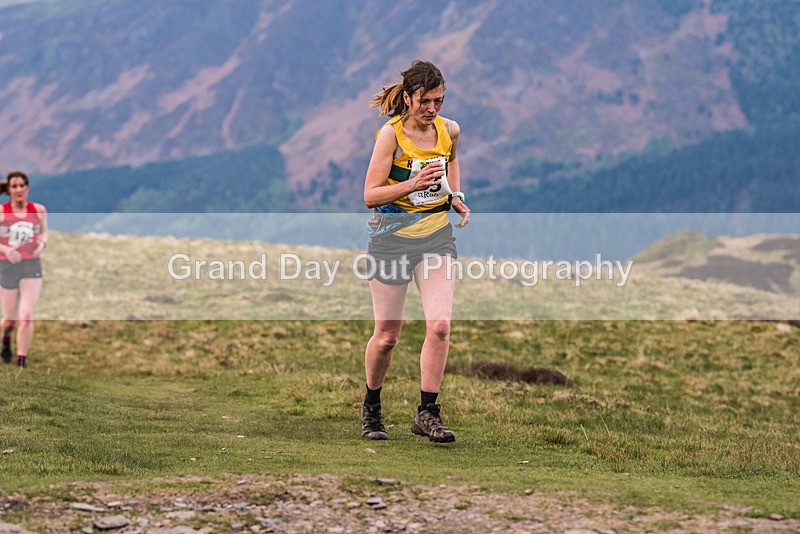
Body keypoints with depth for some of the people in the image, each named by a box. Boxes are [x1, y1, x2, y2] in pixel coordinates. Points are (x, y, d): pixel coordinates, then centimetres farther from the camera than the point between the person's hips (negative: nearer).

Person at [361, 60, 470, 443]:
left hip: (437, 233, 3)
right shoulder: (391, 133, -12)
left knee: (439, 325, -12)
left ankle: (427, 413, -2)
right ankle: (371, 408, 26)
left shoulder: (449, 130, 1)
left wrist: (455, 196, 10)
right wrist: (415, 183, -25)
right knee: (387, 335, 3)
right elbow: (370, 195, -14)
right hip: (392, 235, -3)